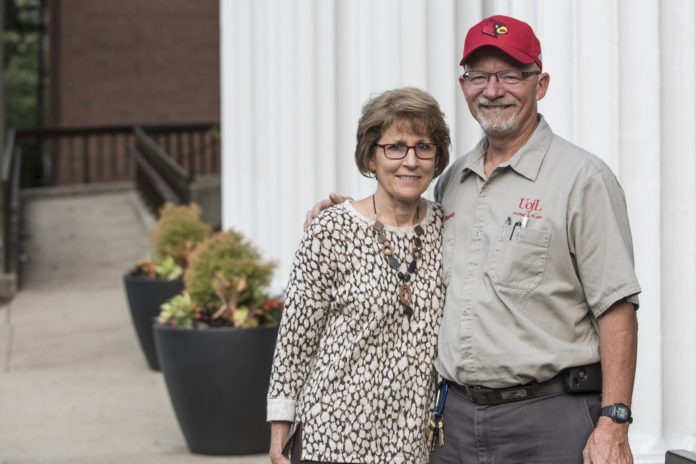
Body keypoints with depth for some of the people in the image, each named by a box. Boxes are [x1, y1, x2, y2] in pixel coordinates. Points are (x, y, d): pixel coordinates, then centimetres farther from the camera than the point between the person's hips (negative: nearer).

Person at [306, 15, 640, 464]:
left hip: (550, 419, -5)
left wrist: (613, 426, -17)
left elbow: (616, 309, -10)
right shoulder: (451, 181, 14)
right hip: (457, 419, 6)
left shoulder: (582, 178, -5)